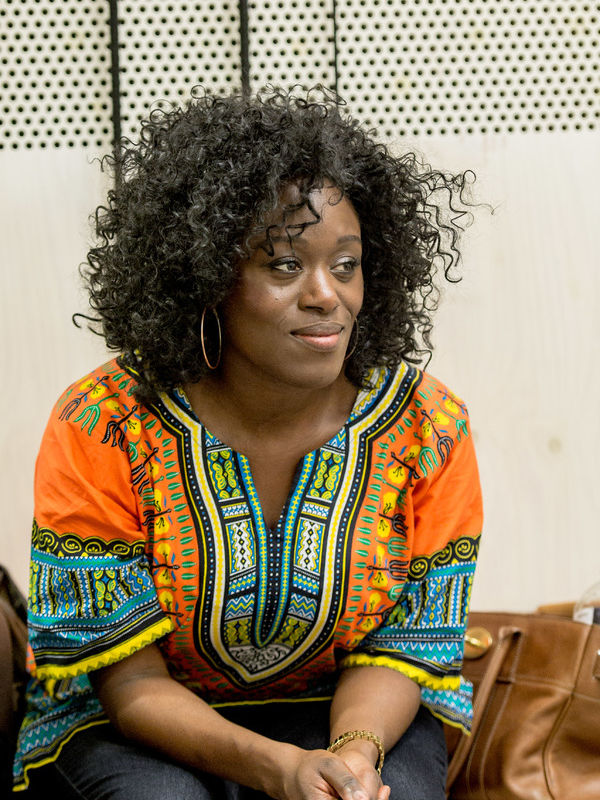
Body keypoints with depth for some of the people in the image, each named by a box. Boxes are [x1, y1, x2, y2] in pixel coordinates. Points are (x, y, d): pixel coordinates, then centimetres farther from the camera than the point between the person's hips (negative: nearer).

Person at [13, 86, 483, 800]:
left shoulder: (426, 427, -12)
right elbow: (130, 679, -16)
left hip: (350, 711, 1)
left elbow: (400, 648, -5)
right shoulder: (99, 428, -19)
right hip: (142, 723, -1)